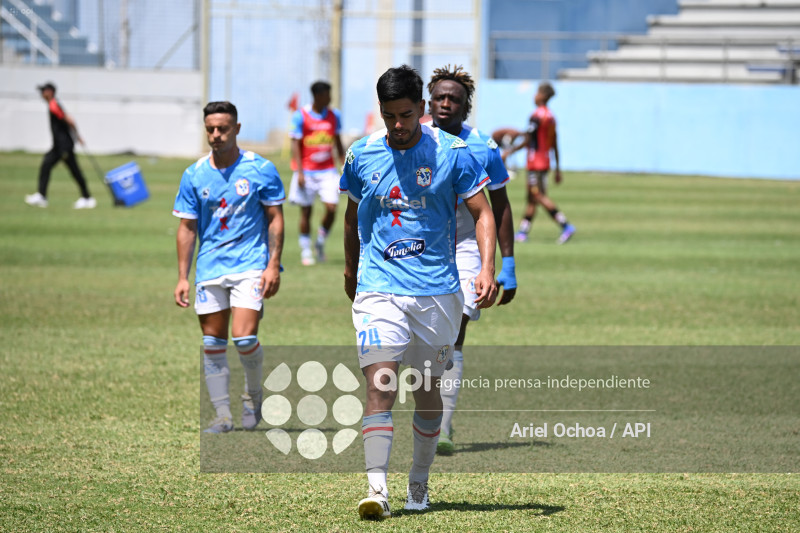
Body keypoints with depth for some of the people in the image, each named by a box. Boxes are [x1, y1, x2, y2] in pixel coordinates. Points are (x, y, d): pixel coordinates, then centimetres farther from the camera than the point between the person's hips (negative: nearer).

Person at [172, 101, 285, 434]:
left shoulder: (261, 169, -3)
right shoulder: (194, 176, 4)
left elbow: (275, 219, 1)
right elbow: (187, 228, 8)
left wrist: (273, 265, -7)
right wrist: (182, 277, 3)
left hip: (250, 265, -3)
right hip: (210, 268, 3)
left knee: (244, 337, -15)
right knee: (212, 344, 3)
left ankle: (253, 396, 12)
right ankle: (222, 415, 11)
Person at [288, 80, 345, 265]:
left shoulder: (333, 116, 7)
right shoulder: (300, 116, -6)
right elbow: (295, 144, -7)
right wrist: (299, 172, -13)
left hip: (327, 170, 3)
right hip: (306, 171, -3)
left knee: (331, 207, -11)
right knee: (306, 211, 1)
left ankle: (321, 242, 12)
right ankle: (306, 250, 13)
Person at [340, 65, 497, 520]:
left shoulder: (452, 153, -4)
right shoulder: (362, 155, 2)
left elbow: (482, 211, -1)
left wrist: (487, 268, -15)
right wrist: (351, 269, 30)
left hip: (436, 290, 0)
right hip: (379, 289, 0)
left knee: (427, 390, 11)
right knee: (380, 386, -15)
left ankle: (420, 483, 28)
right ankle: (377, 489, -21)